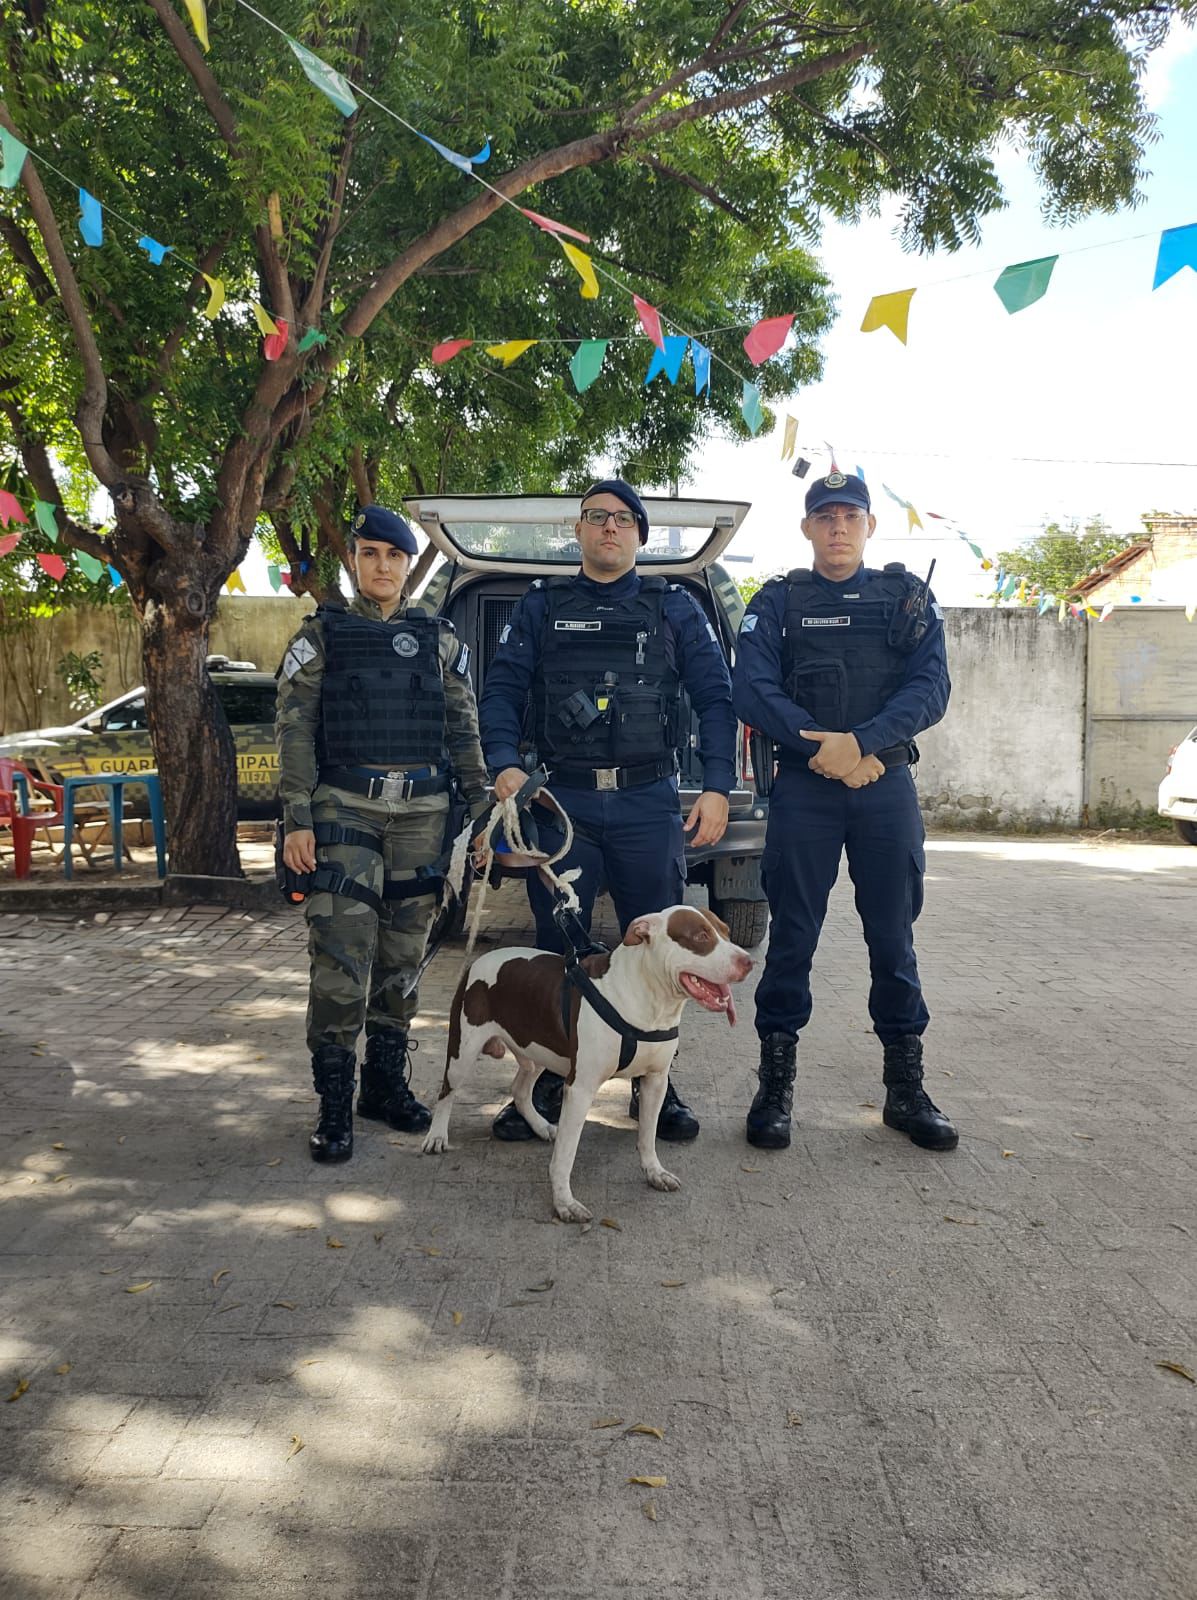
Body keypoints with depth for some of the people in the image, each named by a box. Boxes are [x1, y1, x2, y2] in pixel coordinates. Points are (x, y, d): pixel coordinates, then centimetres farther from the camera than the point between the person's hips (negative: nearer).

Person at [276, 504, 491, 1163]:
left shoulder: (438, 639, 12)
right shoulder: (321, 635, 5)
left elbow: (464, 731, 13)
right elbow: (294, 731, 1)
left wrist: (481, 808, 5)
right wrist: (297, 819, -7)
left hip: (422, 813, 3)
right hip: (345, 810, -3)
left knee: (401, 959, 8)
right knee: (342, 959, -9)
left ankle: (386, 1084, 22)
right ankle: (334, 1107, 1)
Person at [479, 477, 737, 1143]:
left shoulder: (674, 607, 10)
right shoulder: (542, 607, 11)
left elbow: (716, 697, 5)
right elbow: (501, 689, 5)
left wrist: (718, 787, -6)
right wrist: (505, 764, -13)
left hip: (649, 801, 0)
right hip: (563, 798, 1)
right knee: (558, 945, 6)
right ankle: (548, 1083, 18)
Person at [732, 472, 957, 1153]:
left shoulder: (909, 597, 10)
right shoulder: (777, 602, 8)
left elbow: (931, 687, -3)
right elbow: (754, 691, -5)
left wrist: (860, 743, -17)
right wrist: (820, 747, -16)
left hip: (887, 785, 1)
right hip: (803, 787, -1)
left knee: (893, 937, 6)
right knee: (792, 936, 2)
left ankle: (906, 1088, 18)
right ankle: (777, 1085, 12)